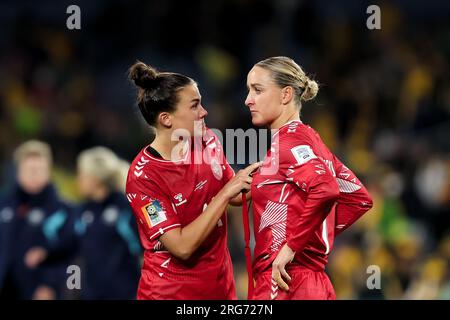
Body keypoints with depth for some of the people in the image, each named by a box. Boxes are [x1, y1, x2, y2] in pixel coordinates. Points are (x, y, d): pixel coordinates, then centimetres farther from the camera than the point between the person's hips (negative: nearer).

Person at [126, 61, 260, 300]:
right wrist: (224, 194, -23)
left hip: (220, 286, 6)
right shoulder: (143, 175, -20)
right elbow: (182, 247, -24)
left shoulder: (208, 141, -2)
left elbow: (236, 197, 15)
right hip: (170, 292, -6)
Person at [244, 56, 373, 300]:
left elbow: (325, 190, -28)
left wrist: (291, 246, -22)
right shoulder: (309, 137, 16)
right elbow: (359, 198, 22)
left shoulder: (288, 139, -10)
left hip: (284, 284, -9)